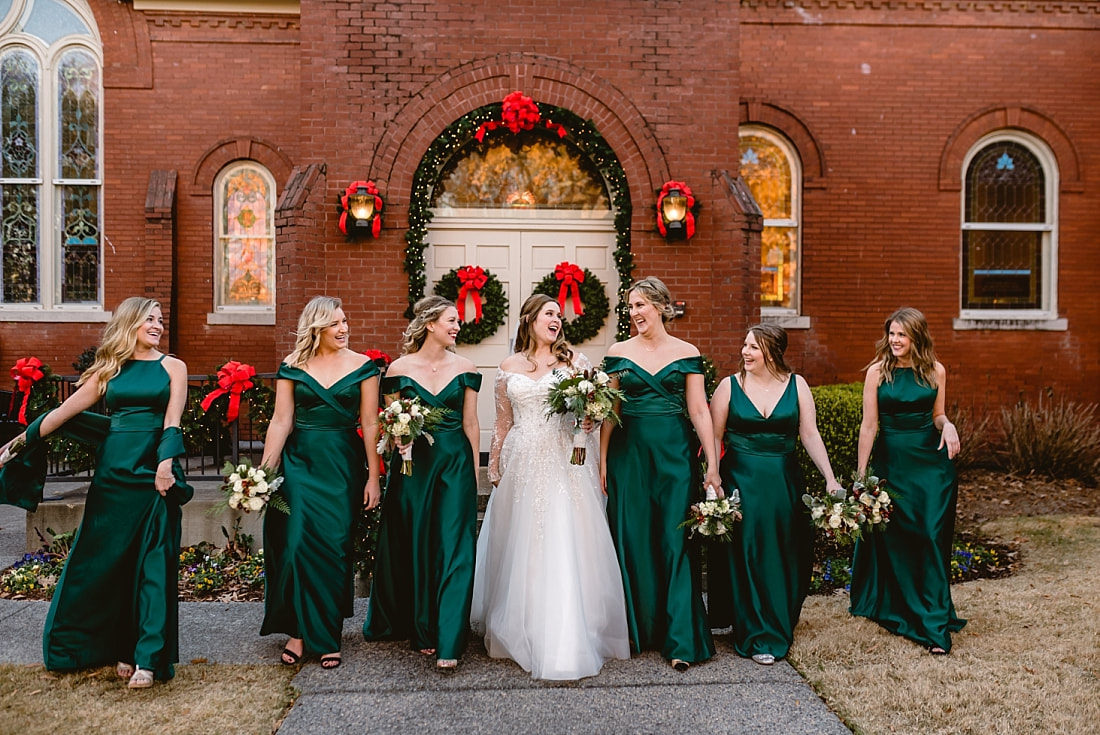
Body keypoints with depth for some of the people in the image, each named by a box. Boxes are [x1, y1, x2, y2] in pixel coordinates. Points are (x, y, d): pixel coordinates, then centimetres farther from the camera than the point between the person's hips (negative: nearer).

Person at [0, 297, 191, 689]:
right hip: (113, 469, 3)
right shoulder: (109, 369, 10)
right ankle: (121, 648, 22)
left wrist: (166, 463, -18)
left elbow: (172, 419, -6)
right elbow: (66, 411, 14)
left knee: (153, 563, -4)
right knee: (106, 559, 7)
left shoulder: (172, 367, 4)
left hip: (154, 470, -3)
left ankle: (148, 657, 0)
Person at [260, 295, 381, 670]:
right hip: (299, 461, 1)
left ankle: (327, 637, 16)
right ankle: (298, 630, 13)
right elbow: (280, 422, 1)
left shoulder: (361, 365, 1)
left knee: (334, 548, 2)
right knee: (296, 544, -5)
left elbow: (369, 423, -1)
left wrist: (373, 476, -4)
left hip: (343, 464, 0)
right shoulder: (292, 366, 3)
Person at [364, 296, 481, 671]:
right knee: (413, 548, 8)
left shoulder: (464, 368, 3)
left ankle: (448, 643, 1)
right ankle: (420, 631, 27)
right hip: (413, 464, 0)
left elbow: (470, 424, 5)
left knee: (453, 550, -4)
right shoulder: (400, 368, 0)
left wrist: (474, 473, 4)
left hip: (455, 464, 0)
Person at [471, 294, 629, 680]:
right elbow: (503, 423, 14)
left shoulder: (574, 360, 7)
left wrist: (591, 418, -15)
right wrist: (494, 467, 10)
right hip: (523, 465, 2)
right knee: (521, 549, 6)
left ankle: (565, 645, 0)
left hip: (565, 465, -2)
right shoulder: (509, 367, 11)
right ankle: (519, 633, 22)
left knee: (564, 549, -6)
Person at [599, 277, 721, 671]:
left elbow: (699, 411, 0)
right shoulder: (618, 353, 5)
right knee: (632, 541, 6)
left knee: (676, 542, 0)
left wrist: (712, 465, -5)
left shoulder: (687, 353, 2)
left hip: (675, 454, -1)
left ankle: (680, 640, 6)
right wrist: (603, 460, 1)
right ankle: (638, 630, 22)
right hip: (629, 454, 2)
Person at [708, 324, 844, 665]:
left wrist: (830, 478, -6)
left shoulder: (796, 385, 2)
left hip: (785, 483, 2)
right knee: (747, 558, 1)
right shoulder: (730, 386, -1)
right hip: (741, 481, -2)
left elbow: (810, 435, 1)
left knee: (786, 558, 9)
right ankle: (757, 637, 12)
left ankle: (781, 627, 30)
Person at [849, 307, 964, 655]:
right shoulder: (877, 372, -4)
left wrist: (947, 425, -12)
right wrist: (860, 474, -4)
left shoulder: (935, 371, 2)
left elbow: (937, 416, 13)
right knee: (893, 541, 7)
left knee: (932, 539, -1)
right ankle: (893, 609, 25)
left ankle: (934, 625, 6)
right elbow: (869, 425, -3)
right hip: (891, 461, -1)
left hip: (931, 461, 1)